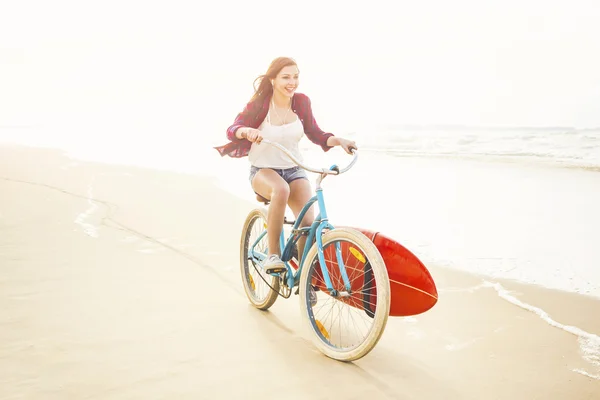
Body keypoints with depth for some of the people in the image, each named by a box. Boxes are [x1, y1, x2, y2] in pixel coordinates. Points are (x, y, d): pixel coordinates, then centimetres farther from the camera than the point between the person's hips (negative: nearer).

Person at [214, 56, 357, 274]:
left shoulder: (301, 102, -3)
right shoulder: (259, 104, -12)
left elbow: (315, 134, 4)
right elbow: (232, 130, -19)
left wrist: (337, 140, -15)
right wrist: (247, 130, -41)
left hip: (294, 170, 3)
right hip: (263, 170, -3)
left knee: (308, 222, -18)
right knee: (281, 189, -39)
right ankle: (273, 254, -24)